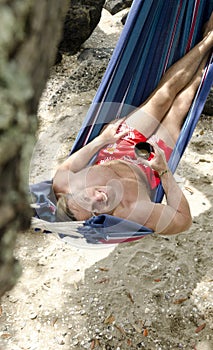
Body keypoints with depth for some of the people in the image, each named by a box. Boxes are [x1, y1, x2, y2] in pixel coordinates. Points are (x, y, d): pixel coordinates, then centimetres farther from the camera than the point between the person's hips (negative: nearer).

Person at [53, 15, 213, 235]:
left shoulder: (64, 186, -37)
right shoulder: (134, 212, -46)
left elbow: (65, 168, -10)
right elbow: (184, 219, -31)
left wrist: (101, 139, -12)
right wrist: (164, 171, -36)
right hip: (151, 162, -3)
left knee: (166, 91, 5)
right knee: (180, 104, 8)